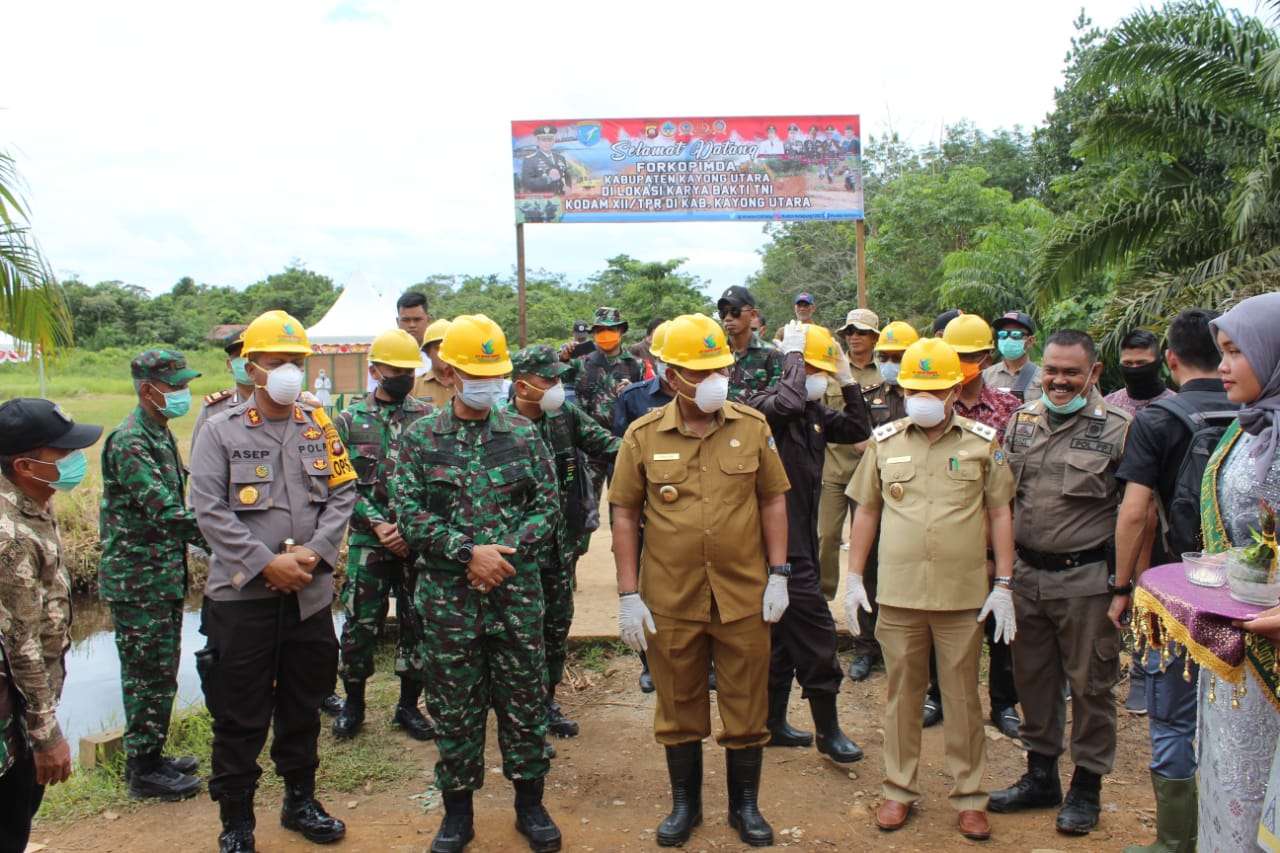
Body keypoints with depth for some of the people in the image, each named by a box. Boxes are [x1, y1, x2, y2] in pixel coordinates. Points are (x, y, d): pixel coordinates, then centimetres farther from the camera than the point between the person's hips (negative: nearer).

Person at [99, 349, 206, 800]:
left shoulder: (160, 435, 12)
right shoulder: (130, 441, -19)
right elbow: (163, 510, -27)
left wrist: (209, 537, 12)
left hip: (164, 576, 10)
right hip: (138, 580, -9)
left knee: (159, 673, 17)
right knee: (150, 676, 0)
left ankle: (151, 757, 30)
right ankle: (143, 770, 13)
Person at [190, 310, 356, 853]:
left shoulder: (319, 428, 6)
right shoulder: (221, 431, -3)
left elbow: (343, 493, 4)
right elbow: (209, 508, -11)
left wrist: (315, 550, -11)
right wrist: (266, 562, -17)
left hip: (311, 593, 4)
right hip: (242, 595, -3)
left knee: (303, 705, 17)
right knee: (239, 716, 6)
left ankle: (300, 799, 35)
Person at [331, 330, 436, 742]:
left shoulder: (428, 418, 3)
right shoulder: (350, 421, 3)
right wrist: (378, 524, -12)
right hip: (368, 541, 0)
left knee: (417, 624, 7)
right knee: (360, 623, 4)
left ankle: (409, 706, 23)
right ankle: (353, 704, 24)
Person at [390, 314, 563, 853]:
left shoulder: (523, 433, 4)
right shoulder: (421, 438, 1)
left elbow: (548, 505, 1)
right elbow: (409, 515, -5)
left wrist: (506, 552, -12)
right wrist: (468, 552, -16)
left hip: (518, 594, 1)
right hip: (448, 597, -1)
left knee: (525, 701, 10)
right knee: (454, 707, 10)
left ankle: (530, 803, 27)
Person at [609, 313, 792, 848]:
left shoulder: (752, 428, -1)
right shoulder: (643, 436, -4)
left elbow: (772, 500, 6)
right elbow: (625, 514, 0)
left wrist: (778, 573, 1)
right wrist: (628, 595, -3)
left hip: (744, 596, 1)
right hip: (670, 600, 0)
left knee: (746, 705, 12)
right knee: (678, 707, 14)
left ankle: (746, 805, 32)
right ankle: (685, 803, 34)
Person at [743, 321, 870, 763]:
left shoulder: (815, 412, 12)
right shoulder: (764, 404, -14)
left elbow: (859, 431, 13)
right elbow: (787, 403, -37)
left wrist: (848, 381, 4)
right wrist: (794, 356, -23)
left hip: (803, 537, 9)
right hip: (783, 542, -9)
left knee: (785, 632, 16)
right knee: (815, 631, -4)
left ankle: (773, 722, 27)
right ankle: (827, 730, 9)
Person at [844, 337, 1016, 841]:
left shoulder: (983, 442, 1)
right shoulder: (884, 442, 4)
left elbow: (999, 513, 4)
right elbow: (866, 511, 10)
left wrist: (1004, 584, 0)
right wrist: (854, 578, 7)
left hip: (964, 595, -1)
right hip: (898, 594, 1)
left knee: (963, 698, 10)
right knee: (902, 694, 12)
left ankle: (969, 795, 24)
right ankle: (899, 789, 26)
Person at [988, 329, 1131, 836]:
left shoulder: (1116, 429, -7)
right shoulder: (1021, 422, 7)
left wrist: (1124, 584, -8)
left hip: (1087, 579, -4)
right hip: (1027, 574, 5)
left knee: (1090, 685, 7)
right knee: (1032, 677, 14)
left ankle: (1087, 786, 24)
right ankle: (1040, 774, 31)